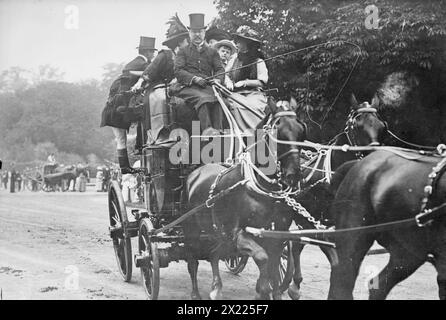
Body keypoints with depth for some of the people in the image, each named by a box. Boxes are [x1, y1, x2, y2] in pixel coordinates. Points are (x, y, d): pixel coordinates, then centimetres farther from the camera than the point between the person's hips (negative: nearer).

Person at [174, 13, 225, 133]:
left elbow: (220, 69, 16)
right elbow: (178, 70, 5)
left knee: (217, 99, -33)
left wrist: (217, 79, -9)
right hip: (188, 87, -2)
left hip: (208, 86, 2)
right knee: (203, 99, -36)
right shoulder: (183, 52, 20)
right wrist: (195, 78, -13)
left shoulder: (212, 52, 27)